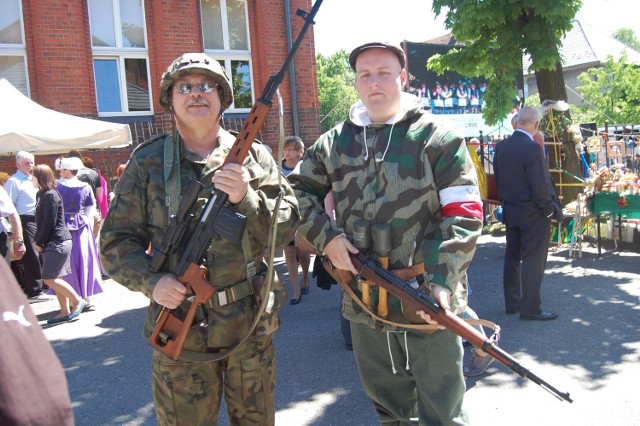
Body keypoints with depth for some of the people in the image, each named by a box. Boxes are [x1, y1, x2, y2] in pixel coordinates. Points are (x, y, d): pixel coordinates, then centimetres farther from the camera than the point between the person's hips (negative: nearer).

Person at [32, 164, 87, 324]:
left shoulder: (50, 195, -13)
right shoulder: (43, 194, 15)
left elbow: (49, 222, -17)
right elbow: (42, 221, 16)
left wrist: (39, 243, -9)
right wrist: (38, 241, 5)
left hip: (57, 242, -10)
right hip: (53, 243, 10)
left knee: (49, 278, -10)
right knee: (55, 279, 9)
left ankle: (78, 301, -1)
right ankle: (65, 311, 14)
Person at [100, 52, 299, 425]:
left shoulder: (253, 155, 2)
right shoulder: (147, 162, 1)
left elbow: (287, 226, -3)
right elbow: (117, 240, 1)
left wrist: (246, 198, -21)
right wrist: (150, 281, -16)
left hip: (251, 325, 2)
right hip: (180, 328, -1)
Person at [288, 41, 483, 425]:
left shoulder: (438, 137, -5)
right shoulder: (336, 142, 7)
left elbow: (464, 215, -10)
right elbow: (298, 190, 12)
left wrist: (442, 281, -21)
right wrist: (326, 236, -5)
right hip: (363, 301, 4)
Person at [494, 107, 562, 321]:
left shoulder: (501, 146, 2)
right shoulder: (532, 148, -21)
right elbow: (540, 185, -21)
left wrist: (506, 201, 17)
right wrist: (553, 209, -8)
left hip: (509, 211, 7)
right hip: (533, 214, -7)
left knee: (512, 257, 15)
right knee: (533, 260, 1)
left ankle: (511, 303, 25)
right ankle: (530, 308, 6)